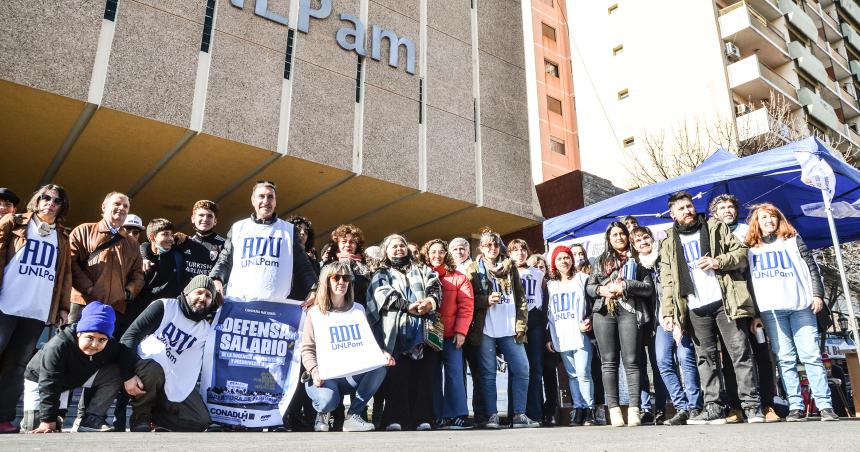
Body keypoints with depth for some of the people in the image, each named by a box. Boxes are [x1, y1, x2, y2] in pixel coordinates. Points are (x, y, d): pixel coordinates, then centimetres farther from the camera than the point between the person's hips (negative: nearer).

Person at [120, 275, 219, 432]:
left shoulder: (205, 329, 6)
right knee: (153, 369, -40)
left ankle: (151, 414, 10)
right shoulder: (164, 307, -7)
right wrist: (128, 375, -22)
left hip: (172, 379, 4)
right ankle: (140, 417, -11)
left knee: (201, 421, -8)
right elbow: (130, 335, -13)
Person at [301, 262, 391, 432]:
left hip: (354, 374, 4)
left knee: (379, 370, -26)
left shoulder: (358, 310, 14)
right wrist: (314, 372, -19)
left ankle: (353, 415, -11)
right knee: (328, 400, -35)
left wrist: (382, 354, -7)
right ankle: (323, 413, 5)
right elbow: (307, 349, -1)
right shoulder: (315, 313, 3)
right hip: (325, 376, -3)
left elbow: (368, 342, 14)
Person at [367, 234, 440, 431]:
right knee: (397, 375, -9)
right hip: (396, 332, -2)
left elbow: (435, 289, 9)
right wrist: (408, 306, -15)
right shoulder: (381, 274, 18)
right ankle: (395, 419, -8)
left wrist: (430, 302, -14)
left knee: (423, 374, -4)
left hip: (423, 329, 2)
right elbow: (384, 296, -2)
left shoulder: (422, 271, 26)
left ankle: (422, 418, -1)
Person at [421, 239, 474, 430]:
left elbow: (466, 306, -1)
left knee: (453, 373, -4)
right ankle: (437, 416, 10)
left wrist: (461, 331, -10)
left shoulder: (458, 278, 5)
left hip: (451, 335, -1)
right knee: (433, 375, 5)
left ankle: (457, 415, -1)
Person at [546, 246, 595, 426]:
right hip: (561, 337, 3)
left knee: (583, 373, -8)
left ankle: (588, 409, 0)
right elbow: (547, 313, 17)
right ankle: (578, 408, 10)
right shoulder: (550, 285, 15)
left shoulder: (582, 279, 7)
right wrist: (548, 337, 11)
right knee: (572, 375, 5)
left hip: (581, 335, -3)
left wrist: (588, 321, -12)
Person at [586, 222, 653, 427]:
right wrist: (601, 290, -4)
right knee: (609, 362, -1)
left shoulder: (637, 259, 13)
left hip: (629, 311, -2)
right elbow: (589, 287, 17)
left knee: (631, 361, -8)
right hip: (604, 312, 2)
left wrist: (625, 286, -9)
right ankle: (614, 409, 1)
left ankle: (634, 409, -7)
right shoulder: (602, 260, 20)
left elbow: (649, 288, 3)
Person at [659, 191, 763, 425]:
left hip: (725, 302, -2)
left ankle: (752, 406, 2)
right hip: (695, 309, 2)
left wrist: (719, 262, -12)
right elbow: (667, 282, 9)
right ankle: (713, 407, 8)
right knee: (706, 358, 5)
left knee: (740, 353, -3)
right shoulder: (669, 244, 13)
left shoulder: (716, 227, 11)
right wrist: (668, 312, 0)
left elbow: (741, 252, 7)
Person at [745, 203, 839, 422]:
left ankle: (825, 405, -3)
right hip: (770, 309, 0)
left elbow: (812, 268, 12)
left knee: (812, 356, -5)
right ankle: (796, 406, -1)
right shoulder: (750, 249, 17)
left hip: (801, 305, 0)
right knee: (785, 360, -2)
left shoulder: (793, 239, 18)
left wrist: (818, 294, -1)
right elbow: (747, 282, 11)